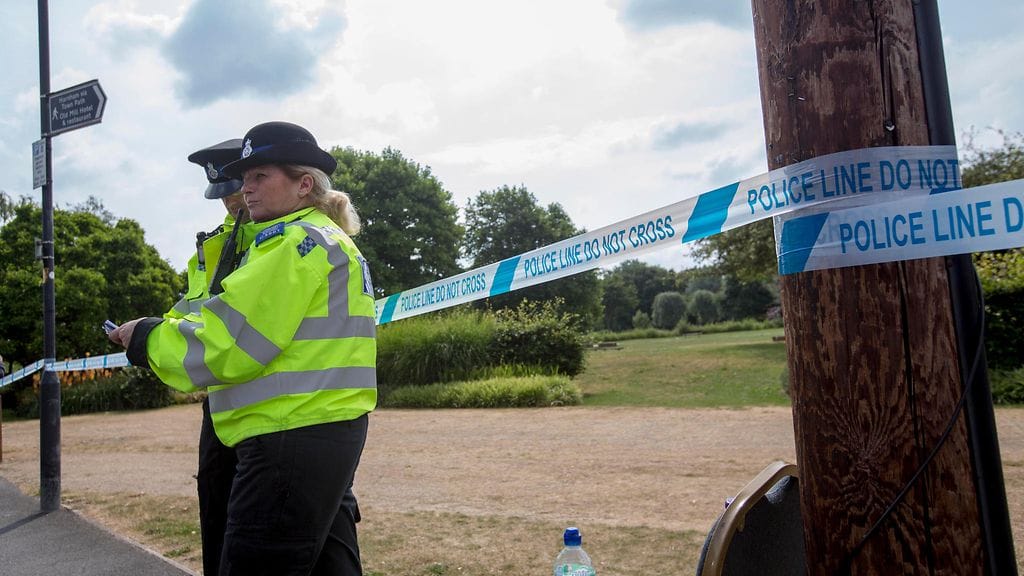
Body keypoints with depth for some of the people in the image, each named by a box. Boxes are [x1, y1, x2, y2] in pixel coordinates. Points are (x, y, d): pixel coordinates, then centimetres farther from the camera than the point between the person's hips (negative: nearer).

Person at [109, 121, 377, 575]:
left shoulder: (297, 239, -10)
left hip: (292, 438, -10)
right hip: (329, 431, 10)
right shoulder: (332, 240, 21)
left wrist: (148, 338, -1)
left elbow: (233, 340, -15)